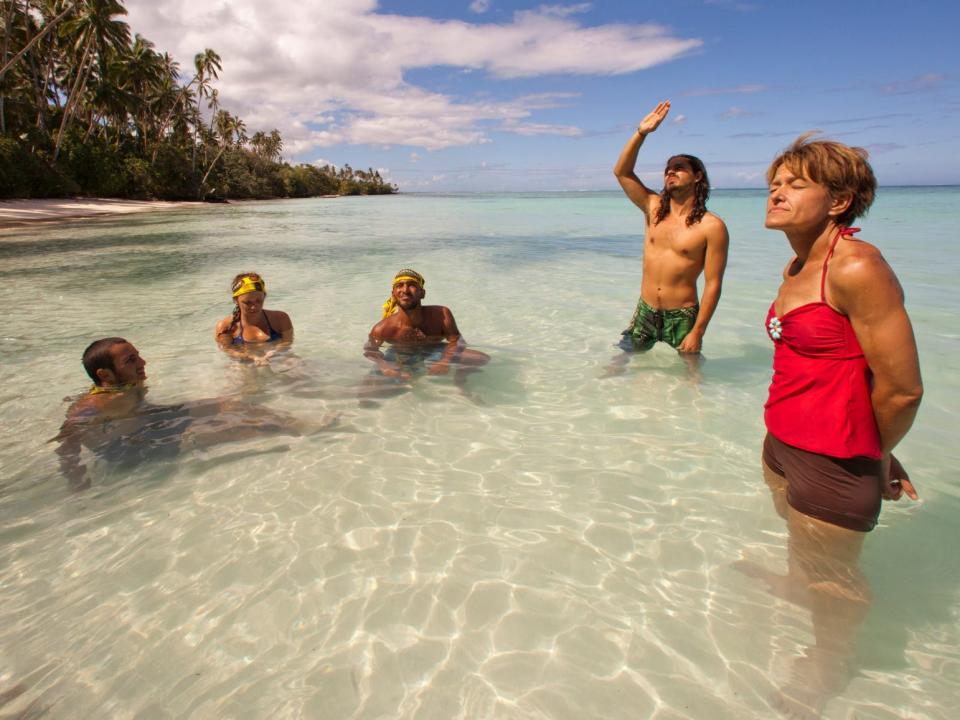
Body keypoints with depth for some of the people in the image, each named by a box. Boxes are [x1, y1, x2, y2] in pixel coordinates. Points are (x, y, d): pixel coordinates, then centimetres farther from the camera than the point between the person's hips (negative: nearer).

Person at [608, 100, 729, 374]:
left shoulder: (712, 227, -10)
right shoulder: (654, 209, 4)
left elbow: (713, 284, -13)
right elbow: (622, 172, 1)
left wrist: (698, 332, -16)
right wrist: (641, 133, -11)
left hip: (682, 316, -4)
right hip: (645, 311, 4)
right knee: (623, 358, 11)